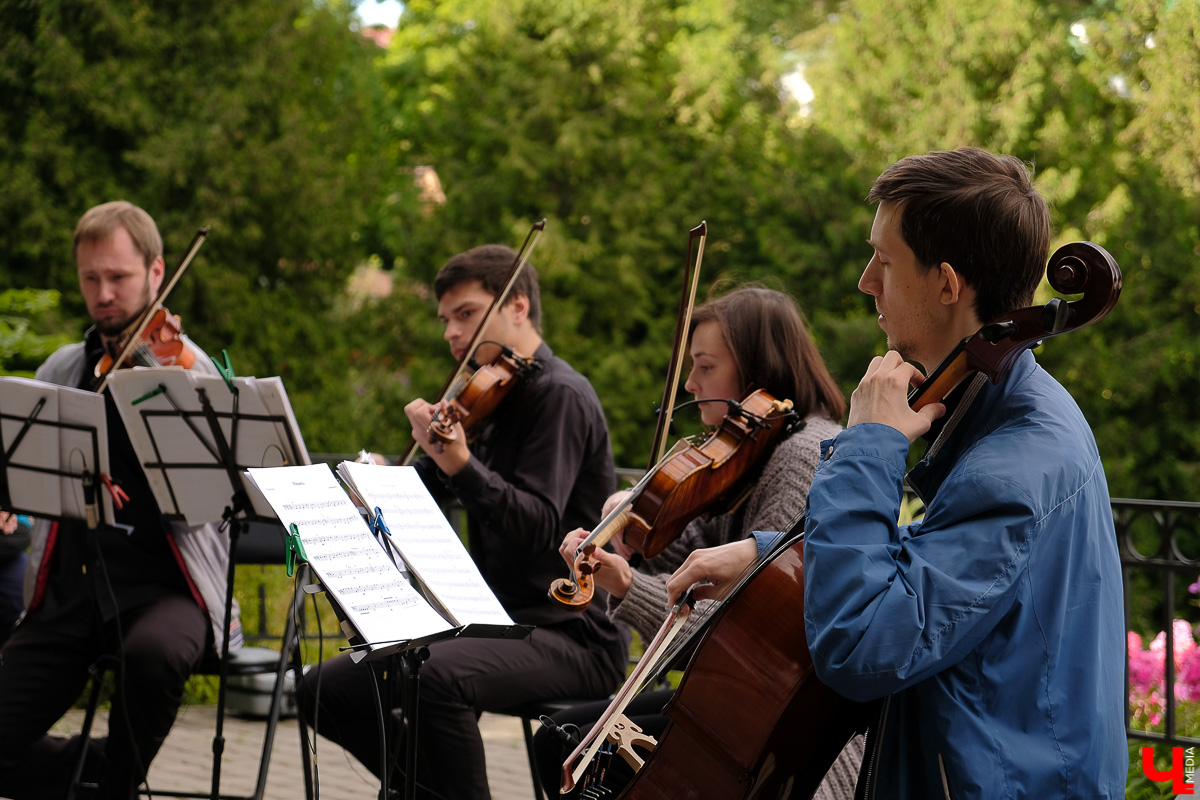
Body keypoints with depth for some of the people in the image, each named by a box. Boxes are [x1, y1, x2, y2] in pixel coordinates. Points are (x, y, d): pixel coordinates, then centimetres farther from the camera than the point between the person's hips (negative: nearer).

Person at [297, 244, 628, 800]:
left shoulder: (559, 394, -10)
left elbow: (538, 527, -24)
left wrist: (459, 463, -37)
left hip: (570, 636, -9)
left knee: (436, 679, -37)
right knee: (324, 690, 3)